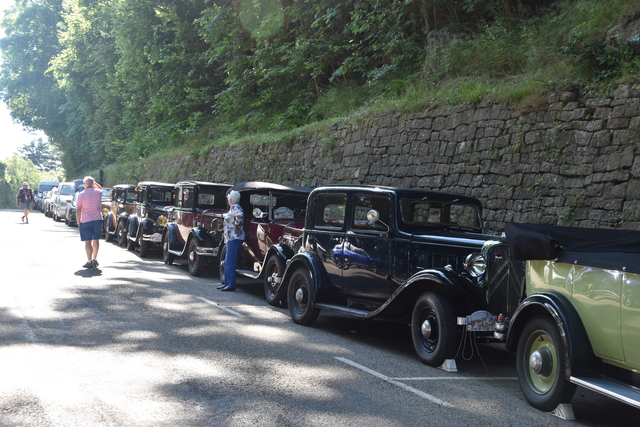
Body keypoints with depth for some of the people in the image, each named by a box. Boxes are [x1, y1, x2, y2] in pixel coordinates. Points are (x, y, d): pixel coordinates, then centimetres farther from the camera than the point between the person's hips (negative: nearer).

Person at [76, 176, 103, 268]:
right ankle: (95, 259, 23)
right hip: (97, 219, 3)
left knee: (87, 241, 0)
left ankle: (89, 262, -2)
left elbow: (78, 210, -8)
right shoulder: (98, 192, 2)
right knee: (96, 240, 16)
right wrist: (95, 183, 24)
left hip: (85, 221, -3)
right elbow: (101, 188, 30)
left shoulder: (81, 195, -9)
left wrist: (78, 222, 0)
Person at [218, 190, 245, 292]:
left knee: (230, 262, -9)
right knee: (227, 262, 16)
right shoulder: (234, 207, 17)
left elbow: (240, 216, -31)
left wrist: (236, 226, -20)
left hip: (234, 238, -11)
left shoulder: (234, 207, -13)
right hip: (231, 238, 11)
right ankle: (227, 283, 22)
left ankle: (231, 285, -7)